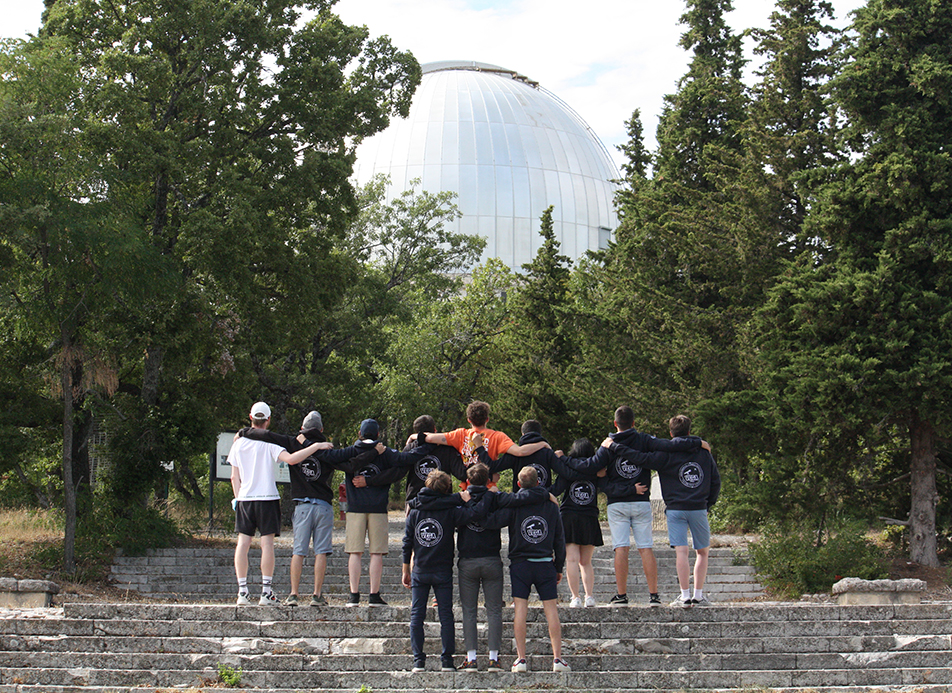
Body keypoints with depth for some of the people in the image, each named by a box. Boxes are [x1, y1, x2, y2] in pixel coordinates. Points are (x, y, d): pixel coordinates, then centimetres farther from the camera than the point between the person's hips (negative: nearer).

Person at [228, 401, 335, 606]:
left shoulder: (238, 443, 7)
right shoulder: (269, 443, -6)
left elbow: (234, 477, 9)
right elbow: (291, 459, -21)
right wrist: (315, 446, -15)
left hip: (244, 499, 4)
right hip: (267, 498, -4)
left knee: (243, 543, 5)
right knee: (267, 543, -1)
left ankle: (242, 591, 1)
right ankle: (266, 592, -4)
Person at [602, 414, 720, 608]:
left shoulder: (667, 453, -2)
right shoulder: (704, 452, 9)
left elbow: (643, 459, -12)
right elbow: (715, 481, 11)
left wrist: (613, 446, -4)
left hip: (675, 508, -2)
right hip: (699, 508, 2)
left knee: (681, 552, -5)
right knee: (703, 552, 13)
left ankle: (685, 596, -9)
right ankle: (699, 595, 9)